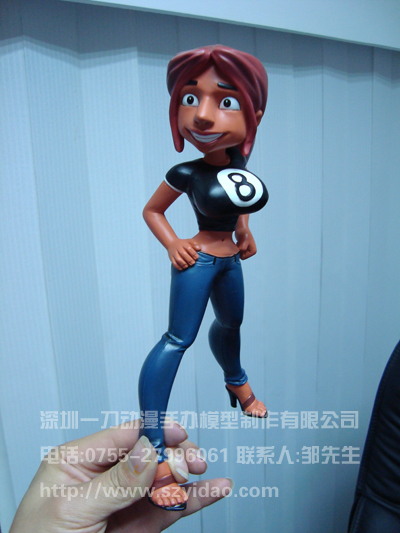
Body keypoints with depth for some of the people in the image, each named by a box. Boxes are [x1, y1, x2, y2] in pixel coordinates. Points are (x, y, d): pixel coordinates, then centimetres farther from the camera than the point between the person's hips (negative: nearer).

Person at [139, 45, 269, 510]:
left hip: (230, 259, 7)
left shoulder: (236, 162, -1)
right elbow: (152, 210, -5)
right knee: (178, 339, -12)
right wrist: (172, 245, -17)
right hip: (198, 260, -7)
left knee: (230, 322, 24)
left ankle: (236, 381, 53)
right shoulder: (186, 173, -17)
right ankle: (152, 447, -3)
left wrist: (244, 230, 8)